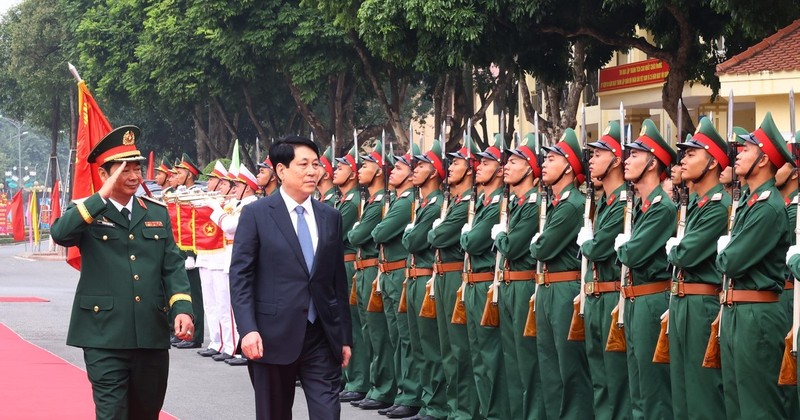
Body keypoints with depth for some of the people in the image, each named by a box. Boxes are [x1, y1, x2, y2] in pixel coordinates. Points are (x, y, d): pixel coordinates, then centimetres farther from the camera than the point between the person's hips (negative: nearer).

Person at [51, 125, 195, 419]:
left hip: (152, 336, 4)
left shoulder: (157, 213, 13)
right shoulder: (85, 213, 1)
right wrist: (102, 196, -22)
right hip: (105, 336, -4)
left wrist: (181, 308, -8)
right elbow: (60, 234, -21)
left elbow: (173, 266, 8)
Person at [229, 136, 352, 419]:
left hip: (322, 336, 3)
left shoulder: (331, 217, 11)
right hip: (274, 335, -3)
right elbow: (240, 276, -6)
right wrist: (248, 329, -17)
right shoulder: (256, 214, -2)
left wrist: (344, 336, 10)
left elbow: (338, 280, 13)